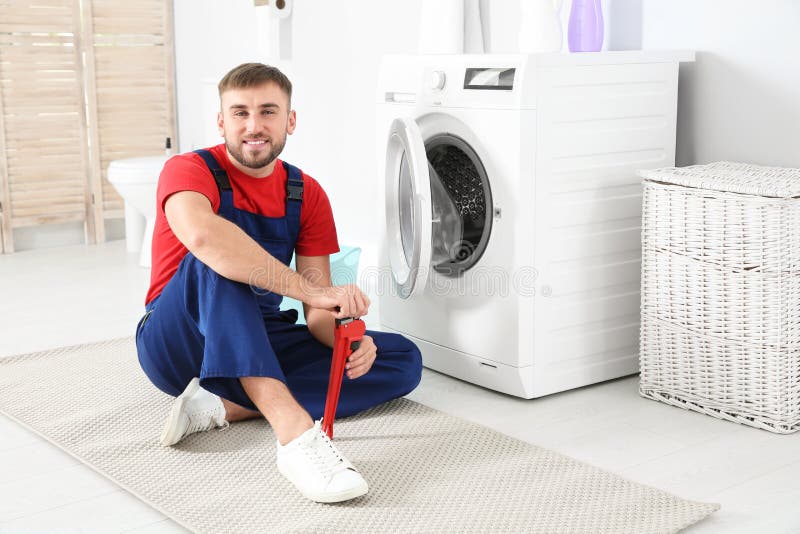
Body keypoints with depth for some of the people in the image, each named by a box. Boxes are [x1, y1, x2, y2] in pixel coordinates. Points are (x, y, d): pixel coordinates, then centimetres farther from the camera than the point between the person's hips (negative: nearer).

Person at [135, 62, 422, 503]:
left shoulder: (307, 195, 1)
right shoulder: (190, 170, -13)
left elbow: (318, 312, -3)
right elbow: (200, 233, -40)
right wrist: (310, 289, -43)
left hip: (261, 344, 5)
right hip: (178, 346, -5)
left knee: (403, 360, -10)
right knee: (217, 260, -34)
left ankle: (220, 407, -23)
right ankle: (295, 432, -46)